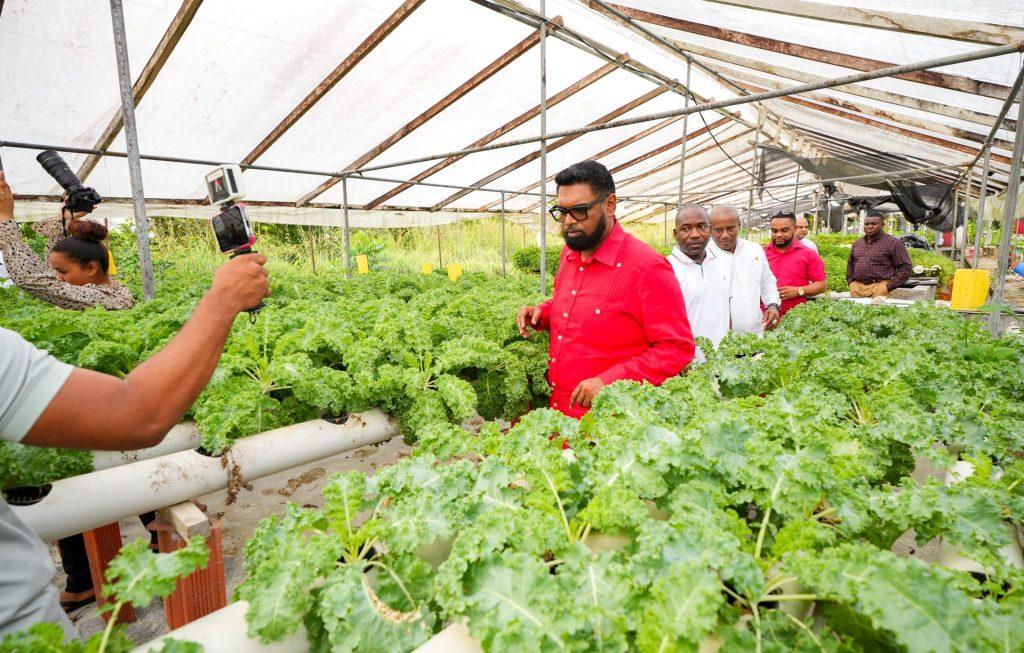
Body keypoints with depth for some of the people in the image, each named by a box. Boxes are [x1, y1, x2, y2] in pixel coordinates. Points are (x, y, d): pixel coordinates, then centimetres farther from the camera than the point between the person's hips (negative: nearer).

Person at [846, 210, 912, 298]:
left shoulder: (893, 243, 1)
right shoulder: (857, 243, 17)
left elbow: (906, 267, -2)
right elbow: (850, 263, 29)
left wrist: (890, 286, -9)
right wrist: (850, 281, 15)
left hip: (879, 287, -4)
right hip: (856, 288, 4)